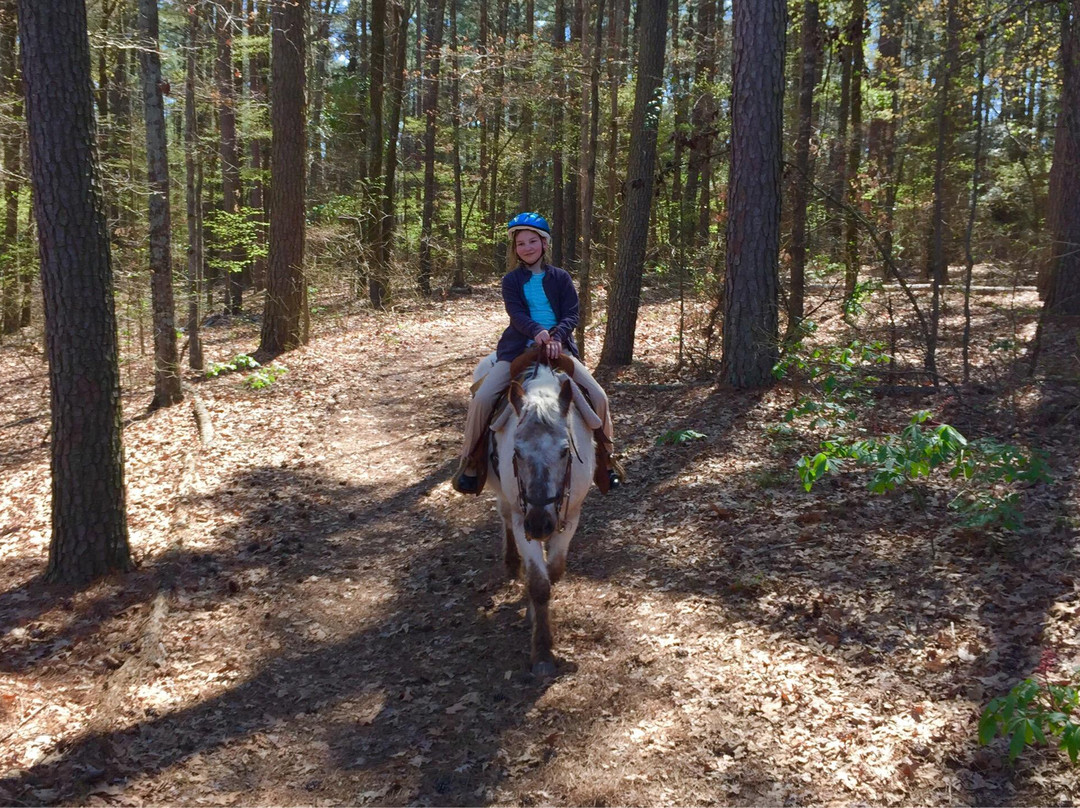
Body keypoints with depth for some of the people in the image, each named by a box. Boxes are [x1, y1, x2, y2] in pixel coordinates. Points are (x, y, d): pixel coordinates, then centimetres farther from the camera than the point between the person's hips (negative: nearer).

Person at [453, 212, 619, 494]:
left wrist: (556, 336, -22)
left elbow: (571, 315, -1)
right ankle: (469, 463, -3)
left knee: (599, 396, -12)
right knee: (482, 399, -20)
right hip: (519, 349, -1)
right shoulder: (511, 280, 7)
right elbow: (516, 313, -8)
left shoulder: (560, 278, 9)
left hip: (558, 347, 1)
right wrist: (537, 331, -29)